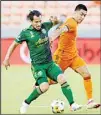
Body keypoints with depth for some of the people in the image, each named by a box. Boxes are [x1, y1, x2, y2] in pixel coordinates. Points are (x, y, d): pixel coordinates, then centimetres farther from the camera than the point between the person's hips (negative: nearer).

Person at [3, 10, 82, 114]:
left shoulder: (44, 26, 2)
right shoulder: (26, 33, -10)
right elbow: (14, 44, 3)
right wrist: (7, 58, 0)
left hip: (50, 63, 4)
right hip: (37, 65, -4)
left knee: (62, 79, -19)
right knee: (44, 87, -23)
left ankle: (72, 105, -15)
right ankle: (26, 103, 0)